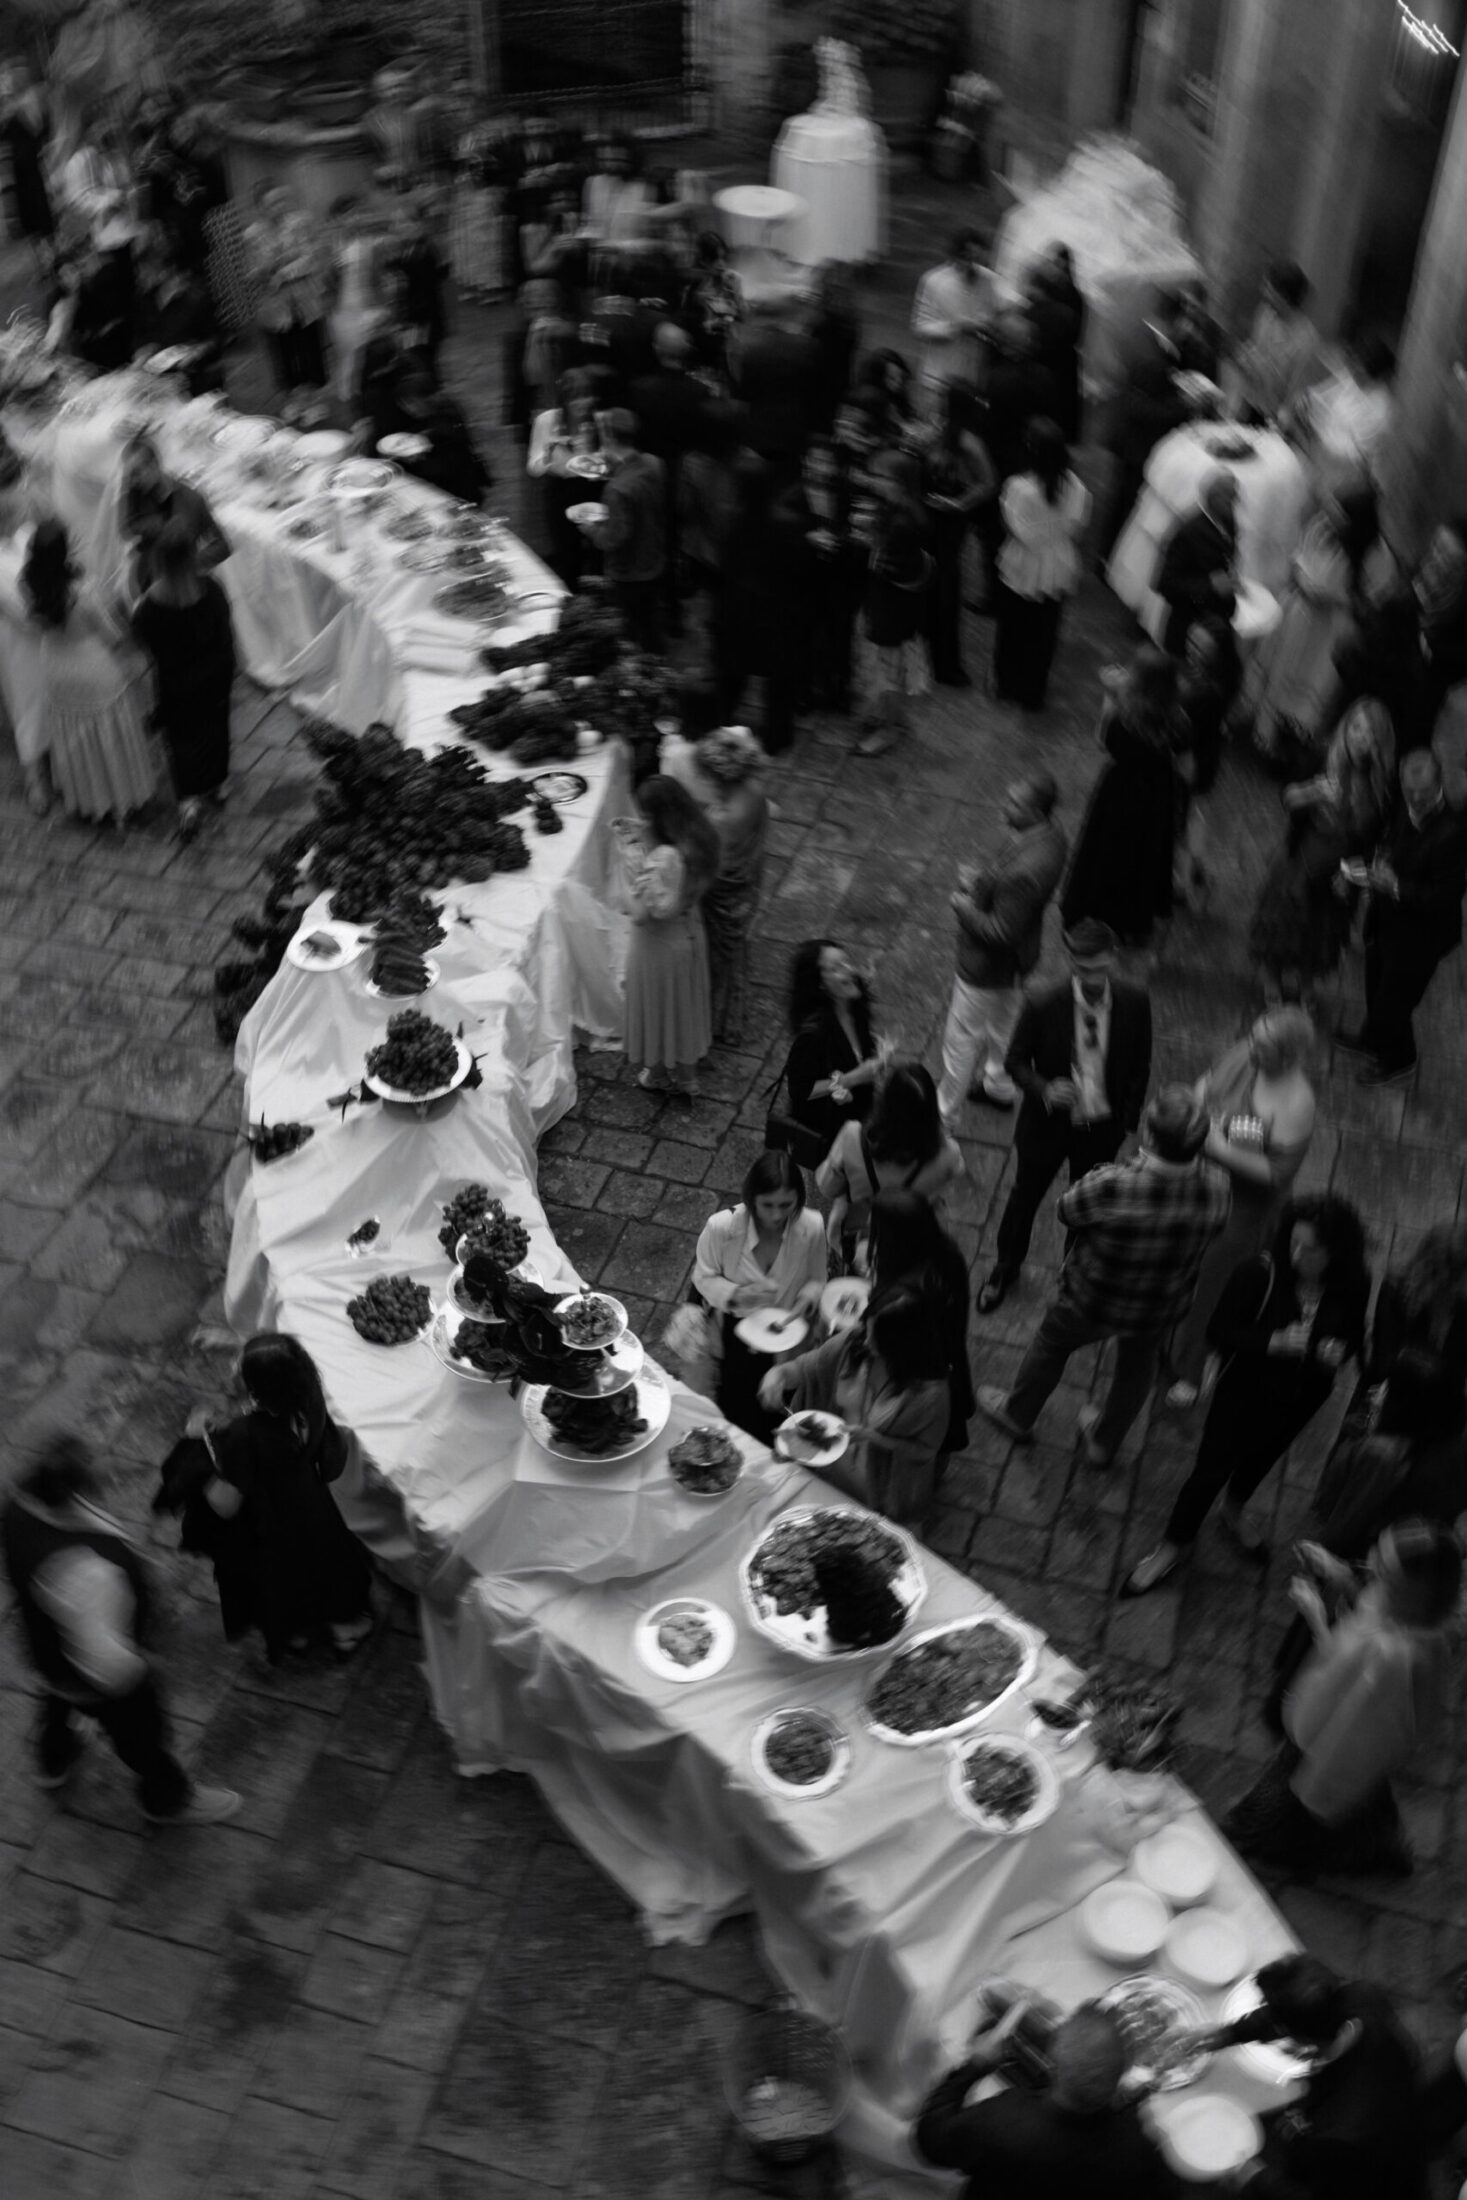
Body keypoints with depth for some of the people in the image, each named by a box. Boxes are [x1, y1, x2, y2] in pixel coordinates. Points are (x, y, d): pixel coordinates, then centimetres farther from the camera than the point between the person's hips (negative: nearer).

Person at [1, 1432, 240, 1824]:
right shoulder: (82, 1569, -49)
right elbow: (105, 1660, -43)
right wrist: (138, 1664, -20)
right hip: (101, 1686, -7)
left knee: (59, 1700, 39)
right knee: (141, 1733, 24)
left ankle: (54, 1761, 71)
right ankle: (168, 1797, 55)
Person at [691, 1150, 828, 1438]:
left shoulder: (812, 1227, -24)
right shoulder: (721, 1226, -29)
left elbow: (815, 1280, -5)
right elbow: (704, 1277, -10)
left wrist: (806, 1300, -27)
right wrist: (735, 1294, -30)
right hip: (733, 1327, -1)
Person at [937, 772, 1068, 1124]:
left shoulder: (1026, 872, -41)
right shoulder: (1052, 833, -13)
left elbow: (1001, 932, -31)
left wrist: (964, 907, -18)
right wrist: (980, 876, -6)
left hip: (990, 963, -9)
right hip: (1017, 954, 9)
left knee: (961, 1037, 14)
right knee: (1004, 1021, 32)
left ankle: (944, 1111, 35)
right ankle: (998, 1085, 56)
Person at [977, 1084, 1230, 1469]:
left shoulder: (1111, 1187, -39)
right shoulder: (1217, 1189, -29)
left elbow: (1066, 1210, -19)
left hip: (1091, 1305, -3)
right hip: (1161, 1310, 3)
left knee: (1051, 1344, 29)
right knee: (1137, 1366, 33)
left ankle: (1017, 1415, 55)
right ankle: (1105, 1444, 57)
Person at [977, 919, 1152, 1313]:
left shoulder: (1134, 1003, -19)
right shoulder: (1042, 1006, -25)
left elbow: (1140, 1066, -3)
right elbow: (1015, 1062, -11)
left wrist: (1128, 1121, -2)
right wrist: (1044, 1089, -30)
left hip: (1102, 1126, 1)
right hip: (1050, 1121, -1)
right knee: (1025, 1196, 20)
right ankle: (1005, 1267, 46)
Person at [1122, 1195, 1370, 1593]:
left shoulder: (1353, 1286, -19)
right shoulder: (1260, 1273, -30)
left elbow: (1355, 1335, 0)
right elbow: (1218, 1332, -24)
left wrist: (1341, 1351, -23)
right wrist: (1271, 1342, -38)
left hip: (1303, 1398, 4)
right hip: (1245, 1392, -4)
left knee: (1262, 1457, 30)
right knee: (1212, 1467, 8)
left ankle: (1232, 1512, 62)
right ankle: (1173, 1545, 35)